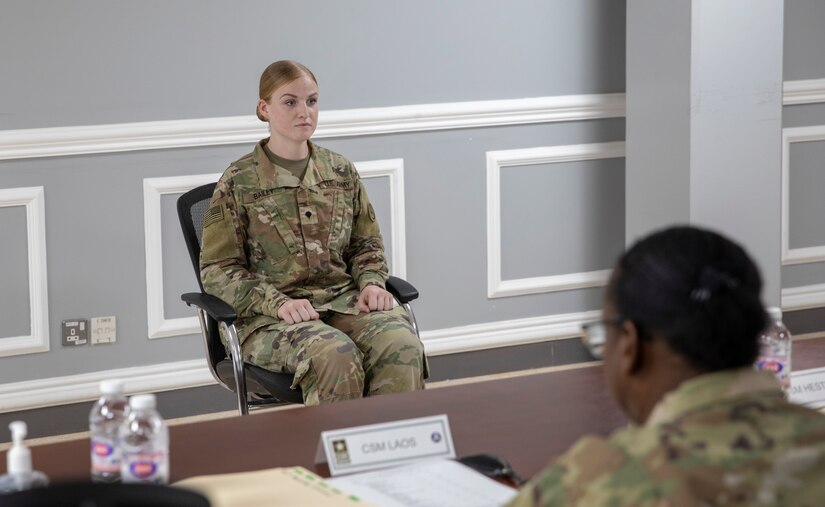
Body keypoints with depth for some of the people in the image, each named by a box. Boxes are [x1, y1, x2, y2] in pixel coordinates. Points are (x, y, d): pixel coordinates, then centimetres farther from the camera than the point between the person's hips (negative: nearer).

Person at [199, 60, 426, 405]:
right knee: (336, 356, -37)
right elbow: (218, 270, -1)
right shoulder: (238, 182, 1)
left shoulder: (341, 172, 13)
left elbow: (366, 245, 22)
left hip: (343, 301, 4)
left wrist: (371, 283, -1)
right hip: (268, 318, -4)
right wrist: (277, 303, -16)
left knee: (403, 347, -29)